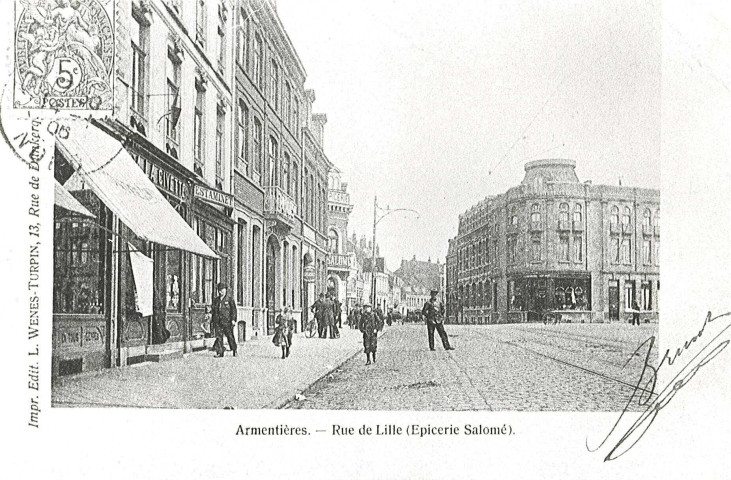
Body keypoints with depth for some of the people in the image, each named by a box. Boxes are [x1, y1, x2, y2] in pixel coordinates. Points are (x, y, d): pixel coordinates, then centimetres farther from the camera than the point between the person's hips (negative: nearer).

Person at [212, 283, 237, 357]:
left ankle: (234, 350, 18)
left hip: (227, 321, -4)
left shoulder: (229, 299, 1)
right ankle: (219, 352, 2)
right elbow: (213, 311, 20)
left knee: (230, 336, 1)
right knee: (218, 337, -1)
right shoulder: (216, 300, 15)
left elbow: (233, 309, -4)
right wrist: (212, 321, 16)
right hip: (218, 322, 4)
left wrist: (233, 319, -13)